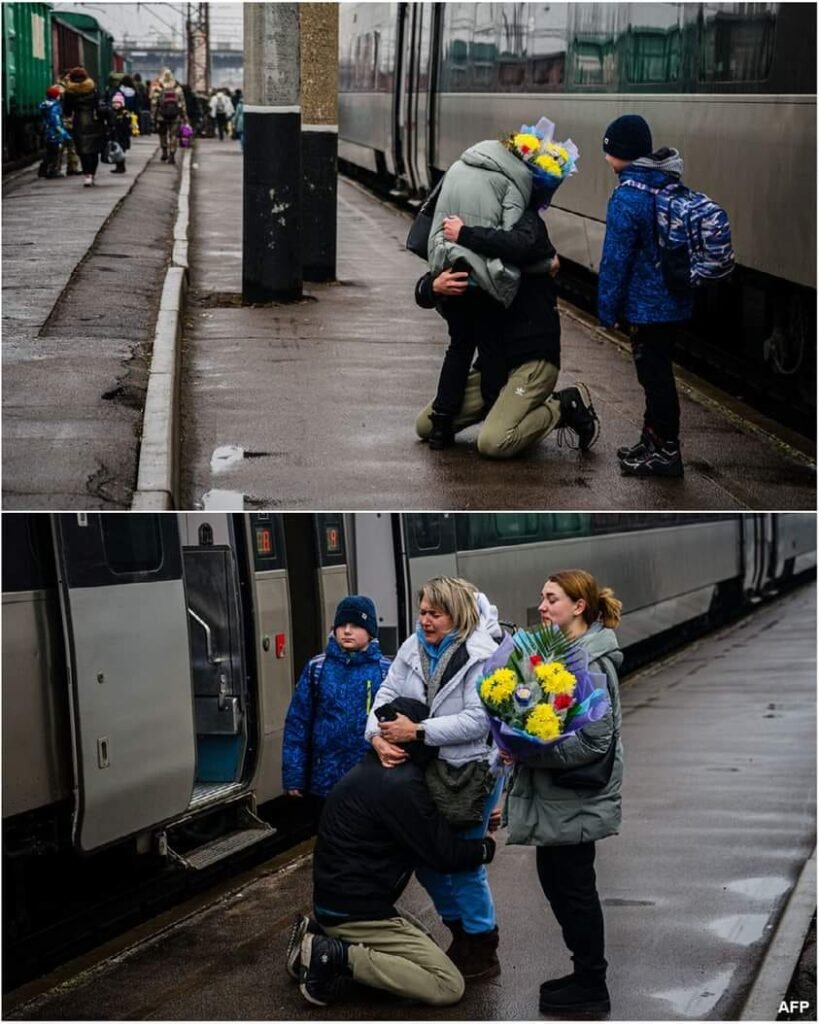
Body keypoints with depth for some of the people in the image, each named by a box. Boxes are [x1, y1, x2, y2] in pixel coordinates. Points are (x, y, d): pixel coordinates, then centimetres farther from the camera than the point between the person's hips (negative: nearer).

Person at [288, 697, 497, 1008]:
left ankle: (321, 936, 9)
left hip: (335, 898, 10)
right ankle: (339, 956, -14)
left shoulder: (373, 771, 12)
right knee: (449, 986, -9)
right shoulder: (400, 785, -20)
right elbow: (444, 854, -14)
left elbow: (429, 831, 24)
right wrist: (487, 846, 4)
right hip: (355, 909, -10)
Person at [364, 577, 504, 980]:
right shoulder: (414, 647, 2)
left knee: (461, 860, -1)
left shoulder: (481, 655, -18)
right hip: (427, 768, 7)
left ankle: (482, 951, 16)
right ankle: (461, 936, 32)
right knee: (425, 855, 13)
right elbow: (388, 693, -1)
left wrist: (417, 731, -25)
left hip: (472, 771, -7)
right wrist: (378, 735, -21)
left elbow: (478, 719, -24)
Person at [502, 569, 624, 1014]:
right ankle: (586, 974, 30)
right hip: (558, 799, 10)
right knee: (559, 883, 18)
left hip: (573, 802, -10)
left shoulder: (589, 664, -21)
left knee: (572, 889, 2)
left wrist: (529, 751, -24)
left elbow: (594, 741, -26)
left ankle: (590, 987, 15)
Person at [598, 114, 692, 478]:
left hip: (645, 304, -8)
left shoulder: (627, 198, -20)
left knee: (654, 375, 0)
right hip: (672, 299, 8)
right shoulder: (669, 186, 6)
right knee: (657, 371, 18)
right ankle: (653, 440, 29)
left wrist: (608, 308, -10)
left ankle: (666, 452, 7)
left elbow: (616, 259, -18)